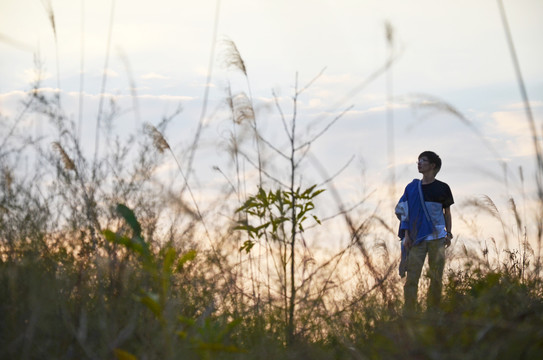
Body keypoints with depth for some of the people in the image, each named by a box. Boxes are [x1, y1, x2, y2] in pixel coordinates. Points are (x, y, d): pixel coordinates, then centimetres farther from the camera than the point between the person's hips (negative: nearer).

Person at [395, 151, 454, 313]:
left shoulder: (442, 188, 6)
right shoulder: (412, 188, 8)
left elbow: (447, 213, 12)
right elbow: (405, 213, 9)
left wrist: (449, 234, 4)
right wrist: (406, 235, 1)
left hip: (437, 238, 0)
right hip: (416, 238, 0)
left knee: (436, 278, 2)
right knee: (411, 277, -8)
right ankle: (409, 315, -8)